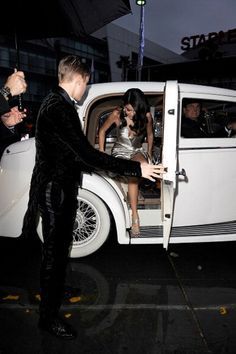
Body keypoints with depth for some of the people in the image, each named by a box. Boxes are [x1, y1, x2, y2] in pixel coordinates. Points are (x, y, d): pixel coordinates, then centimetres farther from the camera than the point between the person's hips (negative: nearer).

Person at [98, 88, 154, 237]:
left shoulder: (146, 116, -11)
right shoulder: (117, 114, -15)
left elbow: (150, 135, 9)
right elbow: (102, 131, 1)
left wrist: (149, 154, 10)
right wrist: (101, 153, -1)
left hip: (137, 151, 1)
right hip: (120, 152, -1)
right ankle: (135, 218, -20)